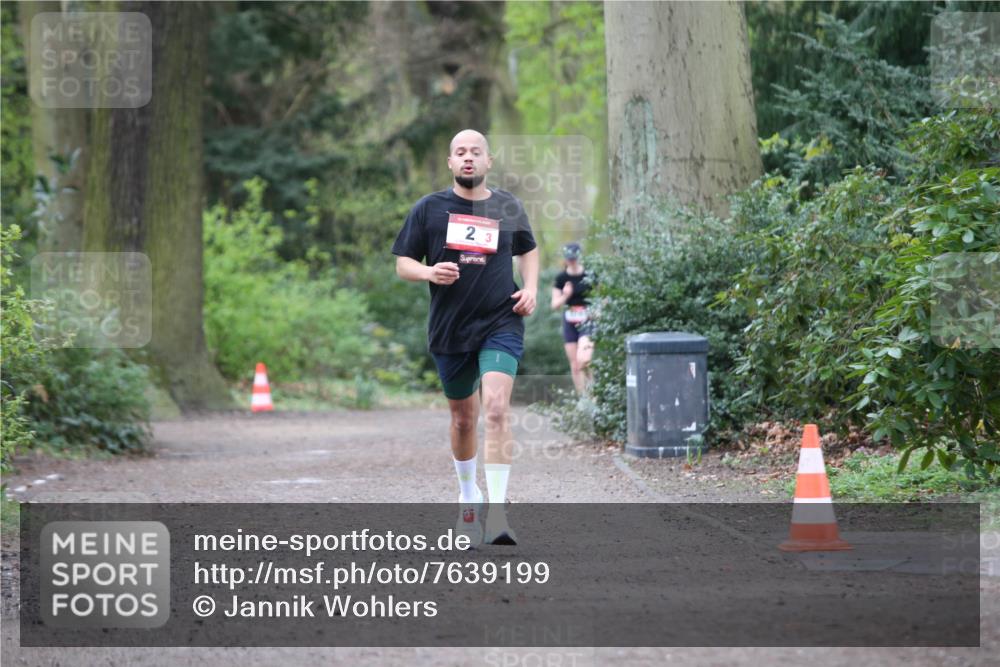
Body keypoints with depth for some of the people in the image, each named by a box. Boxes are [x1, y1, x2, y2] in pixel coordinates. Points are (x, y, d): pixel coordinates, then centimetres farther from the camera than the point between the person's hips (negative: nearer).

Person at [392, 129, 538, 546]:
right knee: (463, 417, 13)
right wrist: (429, 272, -16)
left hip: (501, 325, -1)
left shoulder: (508, 208, 6)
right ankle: (467, 492, 39)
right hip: (449, 329, 1)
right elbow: (402, 264, 5)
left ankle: (497, 515, -23)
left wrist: (530, 288, 6)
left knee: (496, 408, -19)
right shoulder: (428, 209, 2)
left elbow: (528, 250, 23)